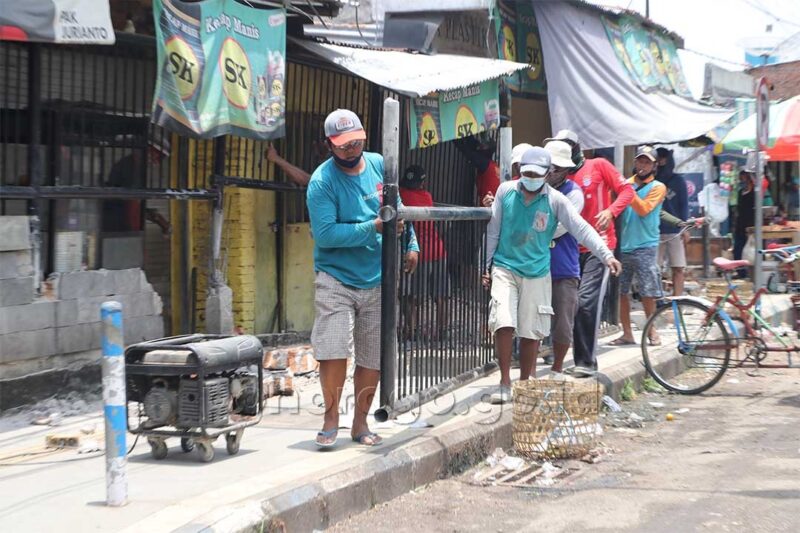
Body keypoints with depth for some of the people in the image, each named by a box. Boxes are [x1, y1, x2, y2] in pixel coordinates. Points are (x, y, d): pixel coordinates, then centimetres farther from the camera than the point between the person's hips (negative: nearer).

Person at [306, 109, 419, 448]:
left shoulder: (378, 165, 4)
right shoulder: (322, 181, -13)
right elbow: (325, 234, -22)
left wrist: (411, 244, 14)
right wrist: (373, 227, -23)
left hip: (377, 281, 5)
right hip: (336, 280, -5)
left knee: (373, 359, 7)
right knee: (332, 352, -15)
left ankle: (360, 422, 20)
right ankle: (331, 416, 4)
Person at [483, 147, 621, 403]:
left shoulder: (555, 200, -5)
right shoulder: (506, 191, -1)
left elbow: (581, 228, -12)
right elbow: (494, 230, 6)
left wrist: (606, 254, -23)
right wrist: (487, 266, 8)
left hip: (536, 273, 0)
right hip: (505, 268, 0)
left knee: (531, 332, 4)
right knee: (504, 324, -13)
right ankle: (505, 383, -1)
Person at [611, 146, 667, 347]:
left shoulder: (657, 187, 1)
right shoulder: (626, 184, 12)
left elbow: (643, 209, -13)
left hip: (645, 247, -4)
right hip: (623, 245, 4)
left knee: (647, 293, -2)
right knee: (621, 291, 3)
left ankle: (651, 330, 13)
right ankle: (627, 333, 11)